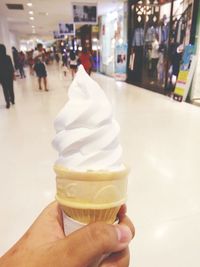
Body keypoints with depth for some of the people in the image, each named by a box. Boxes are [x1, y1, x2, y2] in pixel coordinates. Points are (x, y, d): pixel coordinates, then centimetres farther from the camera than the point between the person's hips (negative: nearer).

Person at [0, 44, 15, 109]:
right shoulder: (8, 57, -9)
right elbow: (11, 66, -5)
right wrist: (13, 74, 6)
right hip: (9, 75, 2)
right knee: (11, 88, 15)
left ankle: (8, 103, 7)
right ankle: (12, 100, 26)